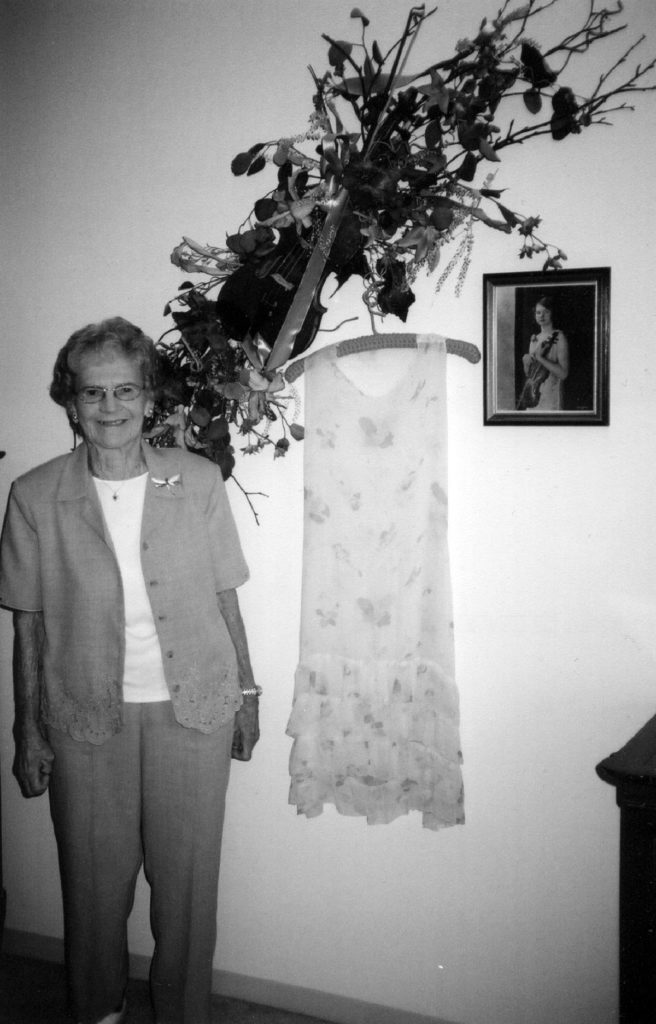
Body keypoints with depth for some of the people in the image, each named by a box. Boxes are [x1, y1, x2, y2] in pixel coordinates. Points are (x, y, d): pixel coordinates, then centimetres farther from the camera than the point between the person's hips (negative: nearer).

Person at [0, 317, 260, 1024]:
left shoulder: (198, 481, -3)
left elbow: (225, 598, 4)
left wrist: (246, 695, 6)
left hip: (193, 708, 0)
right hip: (86, 715, 0)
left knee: (188, 879, 9)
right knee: (95, 879, 13)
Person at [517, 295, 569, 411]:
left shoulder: (559, 338, -7)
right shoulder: (534, 338, 13)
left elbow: (563, 374, -16)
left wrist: (540, 358, -19)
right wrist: (526, 361, -3)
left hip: (550, 397, -6)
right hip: (532, 395, 6)